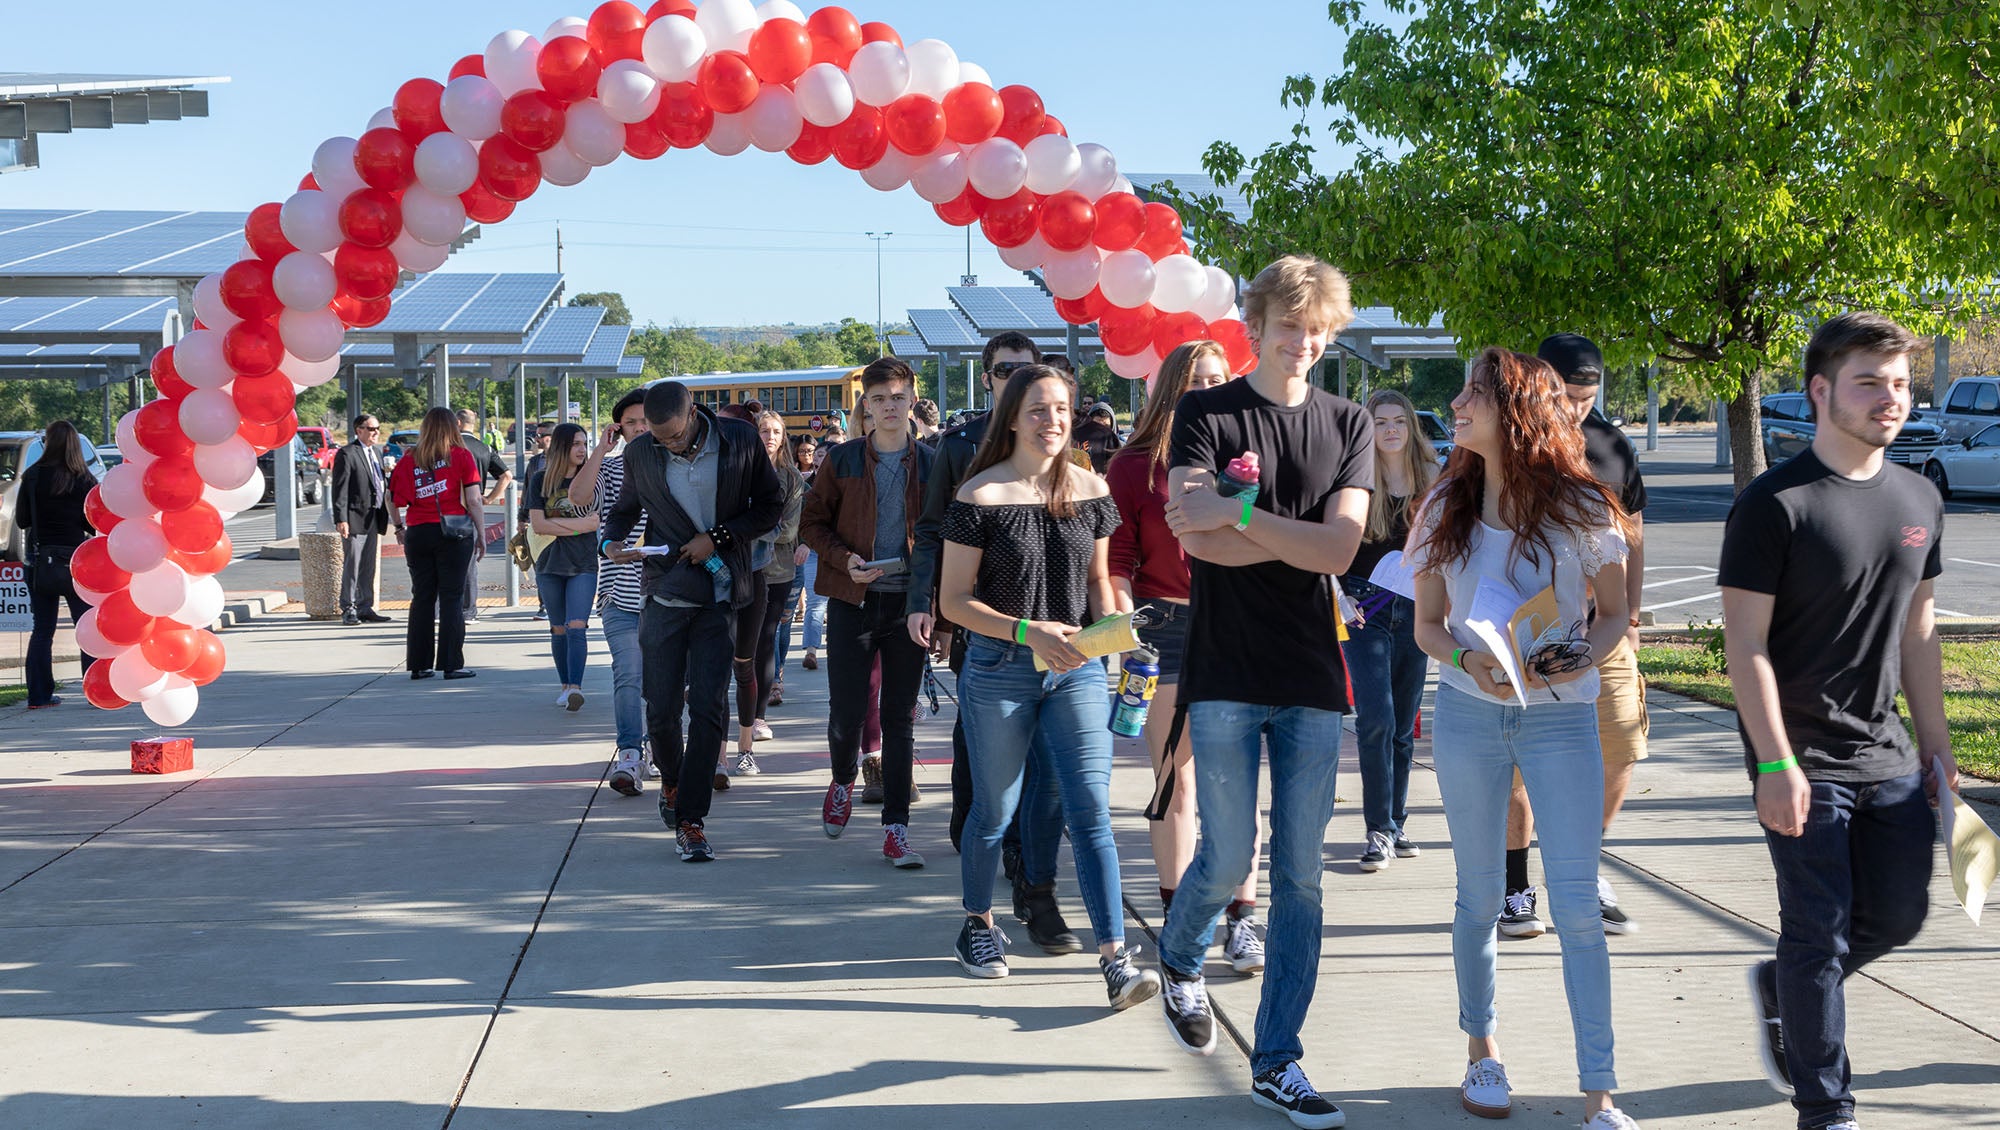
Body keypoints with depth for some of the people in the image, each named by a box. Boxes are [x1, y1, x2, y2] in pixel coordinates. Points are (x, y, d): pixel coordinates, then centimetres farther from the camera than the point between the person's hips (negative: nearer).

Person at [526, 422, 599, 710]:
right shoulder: (540, 481, 3)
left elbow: (596, 521, -7)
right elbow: (537, 525, -5)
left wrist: (555, 524, -11)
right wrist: (579, 525, -8)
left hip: (583, 564, -2)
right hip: (549, 565, 2)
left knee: (576, 627, -14)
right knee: (559, 629, 10)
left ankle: (575, 687, -21)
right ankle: (566, 685, 20)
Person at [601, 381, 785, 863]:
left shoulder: (741, 441, -5)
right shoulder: (639, 453, 0)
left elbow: (772, 505, 3)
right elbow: (625, 508, 16)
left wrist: (718, 537, -9)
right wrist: (610, 542, -6)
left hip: (719, 597, -1)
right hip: (664, 594, 1)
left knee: (708, 707, -7)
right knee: (661, 710, 3)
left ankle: (691, 819, -1)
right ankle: (672, 780, 34)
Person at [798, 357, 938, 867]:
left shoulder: (931, 465, 4)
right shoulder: (842, 461, 3)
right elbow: (812, 523, 6)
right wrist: (844, 559, -11)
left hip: (909, 603, 0)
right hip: (852, 601, 0)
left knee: (900, 717, 2)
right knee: (846, 710, 1)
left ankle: (895, 828, 7)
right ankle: (843, 780, 33)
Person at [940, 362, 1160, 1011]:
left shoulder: (1090, 493, 5)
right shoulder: (981, 496, -8)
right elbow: (954, 599, -8)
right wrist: (1028, 631, -20)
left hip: (1077, 670, 2)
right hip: (999, 671, -2)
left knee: (1091, 811, -7)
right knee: (996, 811, 11)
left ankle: (1115, 959, -11)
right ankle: (978, 924, 35)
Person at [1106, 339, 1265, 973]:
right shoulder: (1136, 465, 5)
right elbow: (1116, 558, 3)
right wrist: (1124, 627, -11)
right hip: (1167, 628, -1)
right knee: (1175, 780, 7)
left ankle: (1242, 918, 4)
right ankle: (1176, 912, 17)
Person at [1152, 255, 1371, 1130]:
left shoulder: (1347, 425, 8)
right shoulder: (1204, 416, 1)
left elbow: (1339, 549, -6)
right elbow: (1198, 538, -14)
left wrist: (1240, 514, -12)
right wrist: (1301, 536, -11)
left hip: (1313, 680, 3)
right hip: (1226, 673, -3)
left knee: (1300, 877, 4)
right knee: (1228, 861, -1)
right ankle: (1179, 962, 32)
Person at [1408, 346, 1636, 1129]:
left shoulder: (1582, 509, -6)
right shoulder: (1446, 509, 2)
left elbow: (1614, 612, 5)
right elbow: (1426, 625, 7)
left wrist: (1584, 657, -17)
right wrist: (1468, 661, -15)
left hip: (1560, 717, -2)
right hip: (1467, 715, 2)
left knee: (1577, 907, -5)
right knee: (1480, 898, 11)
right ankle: (1481, 1051, 31)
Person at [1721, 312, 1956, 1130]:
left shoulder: (1918, 500, 8)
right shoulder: (1774, 504, -13)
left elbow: (1918, 632, 15)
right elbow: (1747, 645, -14)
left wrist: (1935, 747, 13)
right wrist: (1775, 764, -18)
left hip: (1887, 756, 7)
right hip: (1804, 760, -7)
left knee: (1900, 913, 12)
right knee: (1820, 932, -1)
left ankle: (1781, 990, 38)